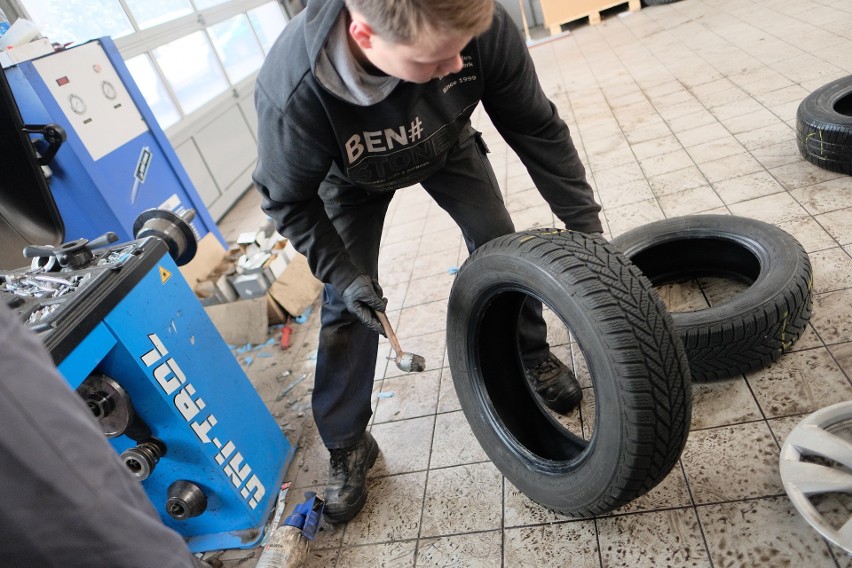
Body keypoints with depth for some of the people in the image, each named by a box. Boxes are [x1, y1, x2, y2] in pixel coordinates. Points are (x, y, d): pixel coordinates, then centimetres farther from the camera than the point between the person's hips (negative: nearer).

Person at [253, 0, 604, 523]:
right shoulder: (292, 92, -44)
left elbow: (537, 129, -23)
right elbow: (287, 200, -23)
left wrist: (587, 228, -21)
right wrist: (341, 273, -29)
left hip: (446, 140, 3)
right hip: (353, 173, -2)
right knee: (347, 302, -4)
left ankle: (532, 358, 25)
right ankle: (346, 447, 15)